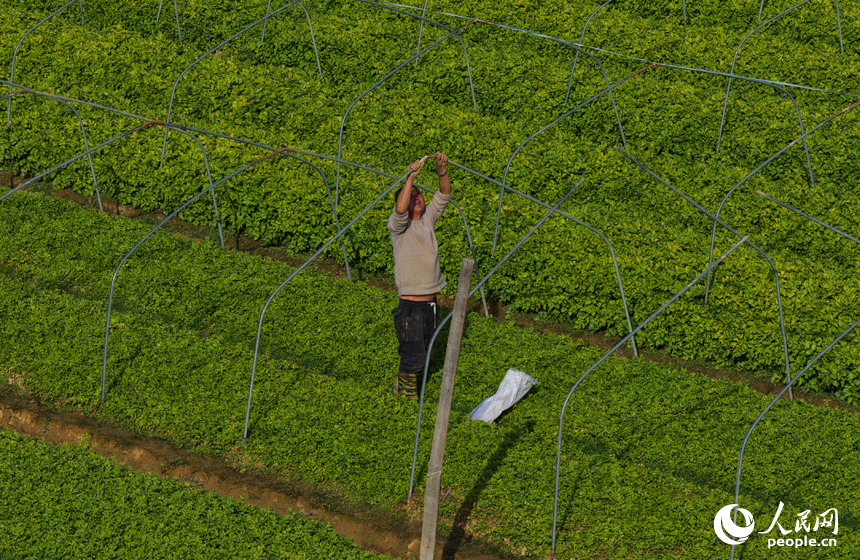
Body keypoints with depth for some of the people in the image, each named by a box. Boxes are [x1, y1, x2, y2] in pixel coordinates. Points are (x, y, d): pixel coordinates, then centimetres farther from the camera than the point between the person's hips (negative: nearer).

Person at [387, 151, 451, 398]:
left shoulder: (428, 218, 11)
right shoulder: (398, 225, -6)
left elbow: (444, 194, 4)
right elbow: (400, 210, -28)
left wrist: (441, 169, -13)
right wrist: (411, 176, -30)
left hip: (431, 301, 6)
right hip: (410, 302, -6)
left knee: (422, 354, 15)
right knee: (413, 356, -7)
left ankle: (405, 385, 30)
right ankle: (405, 395, 9)